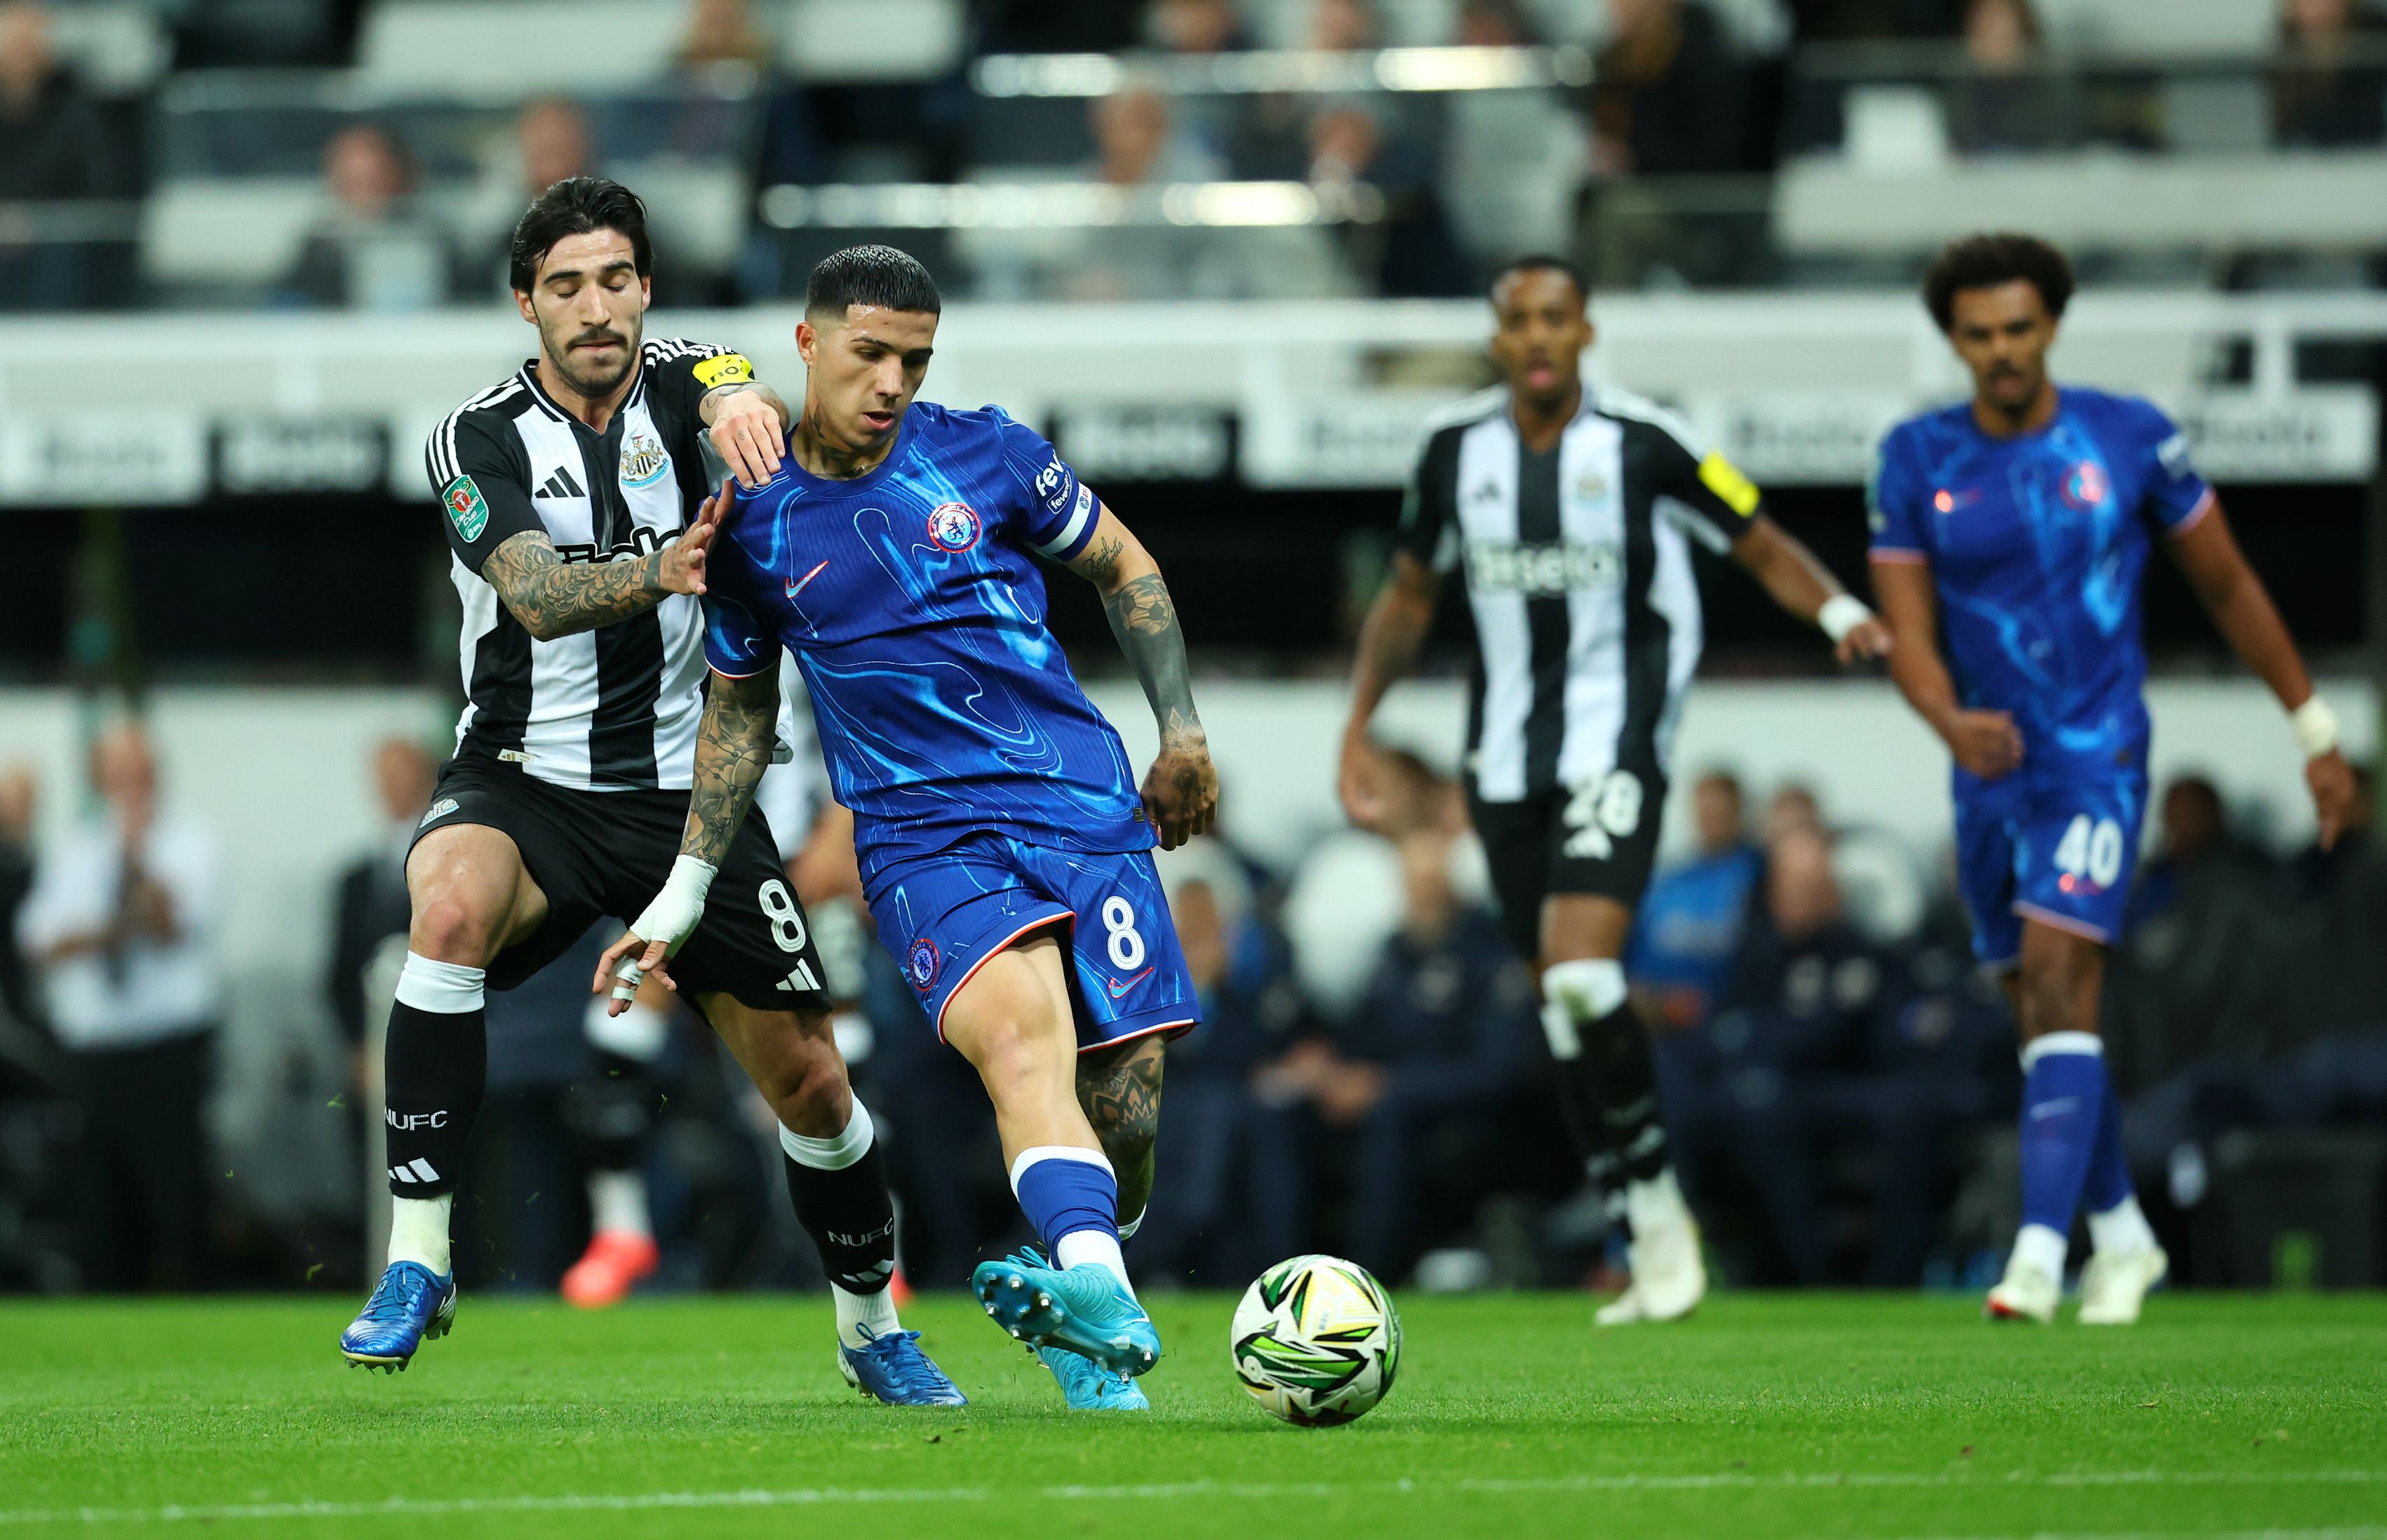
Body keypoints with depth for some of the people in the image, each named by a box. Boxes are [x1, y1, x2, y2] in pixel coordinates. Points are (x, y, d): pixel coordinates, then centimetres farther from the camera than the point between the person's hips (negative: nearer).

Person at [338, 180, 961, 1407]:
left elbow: (735, 397, -29)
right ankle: (416, 1260, -31)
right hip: (525, 783, -2)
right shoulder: (479, 440, -9)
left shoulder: (682, 381, -3)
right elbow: (538, 598, -25)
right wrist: (656, 575, -46)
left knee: (809, 1081, 3)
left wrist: (747, 409, -54)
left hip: (687, 788, 2)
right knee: (449, 903, -36)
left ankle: (872, 1327, 30)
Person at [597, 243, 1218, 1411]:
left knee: (1127, 1110, -7)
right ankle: (1100, 1307, -51)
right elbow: (738, 706, 19)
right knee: (1020, 1038, -30)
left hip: (1088, 806, 2)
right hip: (923, 833, -2)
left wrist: (1183, 731, 12)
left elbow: (1123, 570, 18)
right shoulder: (751, 522, 5)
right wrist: (682, 894, 19)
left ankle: (1066, 1285, 22)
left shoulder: (983, 455, 4)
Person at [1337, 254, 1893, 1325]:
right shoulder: (1456, 449, 4)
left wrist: (1840, 612, -19)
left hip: (1617, 744, -5)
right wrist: (1358, 727, 14)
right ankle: (1653, 1241, 13)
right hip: (1507, 756, 5)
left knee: (1582, 974, -21)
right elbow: (1409, 594, 17)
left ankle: (1654, 1197, -5)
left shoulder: (1642, 442, -8)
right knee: (1559, 1001, 4)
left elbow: (1762, 549, 0)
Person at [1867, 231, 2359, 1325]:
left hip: (2098, 758, -4)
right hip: (1990, 772, 4)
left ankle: (2038, 1254, -27)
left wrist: (2315, 732, 10)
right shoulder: (1916, 461, 0)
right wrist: (1951, 721, -26)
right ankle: (2122, 1237, 30)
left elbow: (2229, 587, 6)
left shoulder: (2129, 439, -5)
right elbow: (1908, 635, -3)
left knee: (2057, 980, -20)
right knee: (2044, 1022, 12)